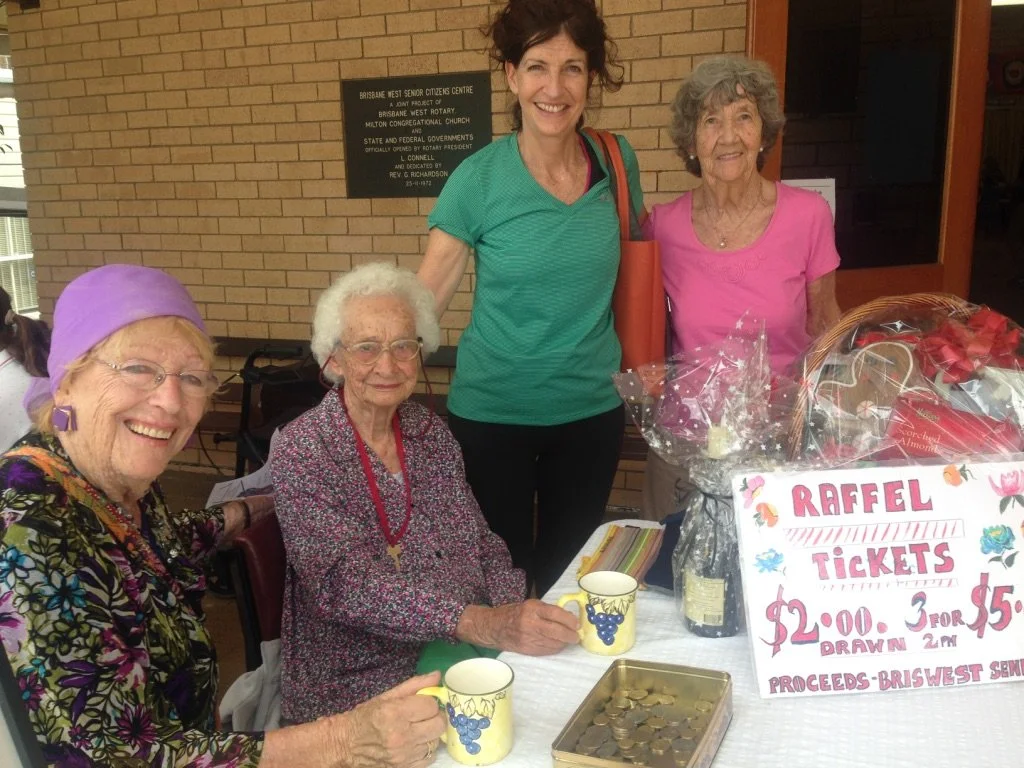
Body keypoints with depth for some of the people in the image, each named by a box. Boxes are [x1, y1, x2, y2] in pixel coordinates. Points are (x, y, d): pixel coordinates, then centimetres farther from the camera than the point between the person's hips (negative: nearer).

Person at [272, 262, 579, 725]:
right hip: (358, 683, -5)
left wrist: (515, 616, -10)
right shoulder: (303, 452, -11)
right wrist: (484, 625, -33)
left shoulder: (432, 434, 4)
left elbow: (483, 547, 10)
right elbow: (345, 583, -22)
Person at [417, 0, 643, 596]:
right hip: (492, 412, -3)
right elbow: (423, 299, -11)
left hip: (593, 410, 3)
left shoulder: (618, 162, -3)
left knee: (568, 578, 19)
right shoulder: (478, 178, -13)